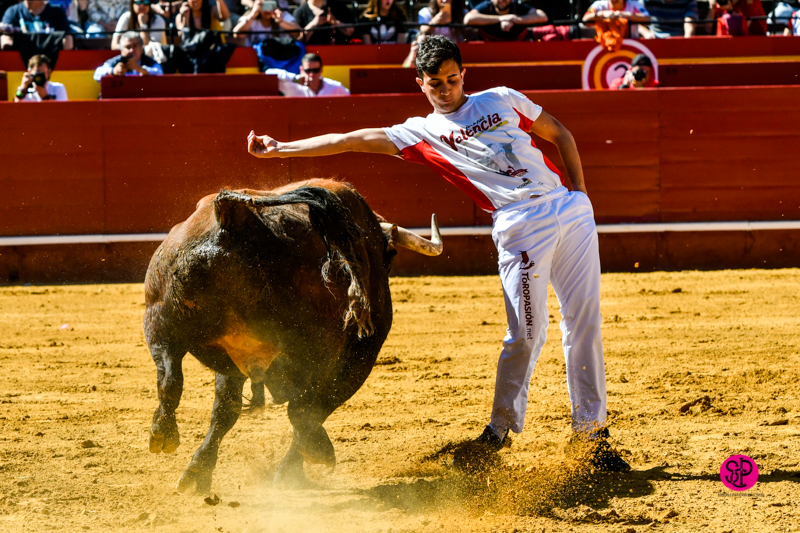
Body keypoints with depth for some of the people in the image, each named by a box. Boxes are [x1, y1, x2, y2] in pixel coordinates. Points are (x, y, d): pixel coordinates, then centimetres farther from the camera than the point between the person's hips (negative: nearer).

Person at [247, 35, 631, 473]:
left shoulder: (503, 100, 16)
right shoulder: (422, 132, 8)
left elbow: (559, 134, 24)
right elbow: (353, 140, 4)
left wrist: (579, 192, 11)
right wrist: (280, 149, 0)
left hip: (568, 209, 3)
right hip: (519, 224, -3)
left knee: (584, 322, 2)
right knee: (526, 332, -11)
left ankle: (591, 433, 11)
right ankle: (499, 431, 6)